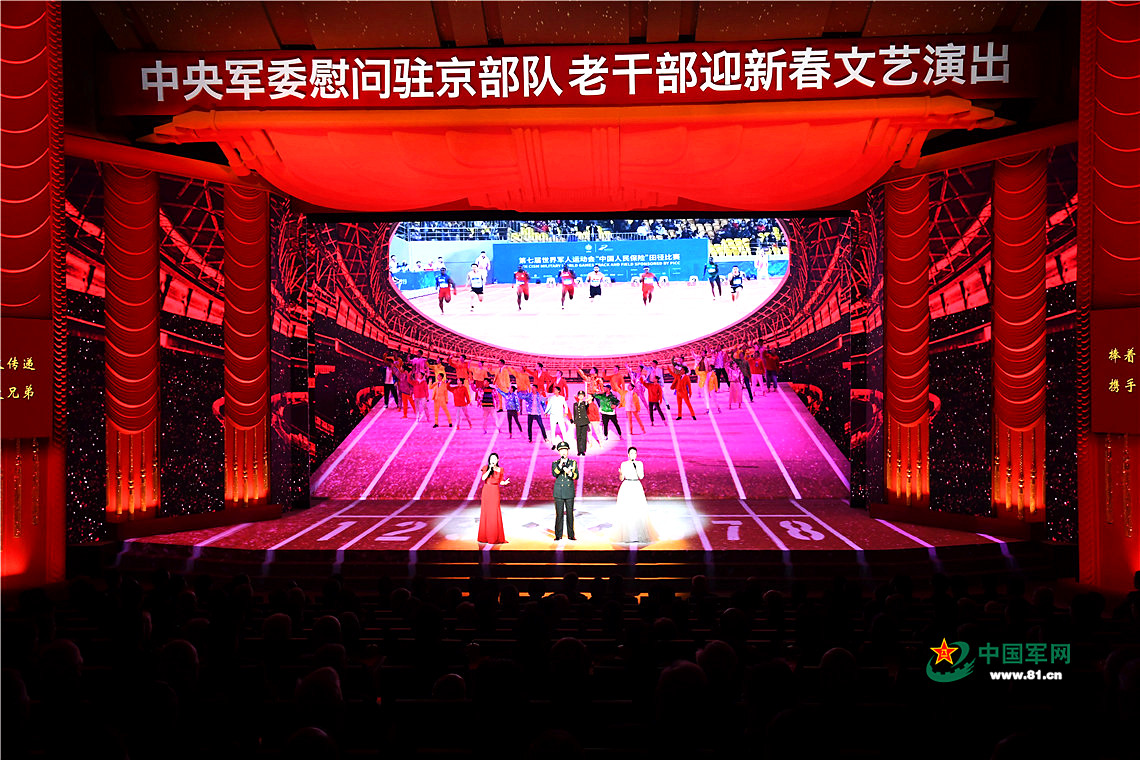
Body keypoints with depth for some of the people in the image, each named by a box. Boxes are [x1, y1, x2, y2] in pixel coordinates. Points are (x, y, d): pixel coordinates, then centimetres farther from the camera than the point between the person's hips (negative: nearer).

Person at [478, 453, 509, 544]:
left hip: (495, 492, 1)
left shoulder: (500, 470, 6)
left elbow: (500, 482, 10)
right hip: (486, 491, -1)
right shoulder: (486, 468, 0)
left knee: (495, 514, -2)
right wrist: (490, 469, -17)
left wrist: (505, 482, -11)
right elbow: (483, 478, -13)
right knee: (485, 513, 2)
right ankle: (485, 536, 11)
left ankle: (496, 536, 4)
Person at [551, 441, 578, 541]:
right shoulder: (555, 463, 5)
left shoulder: (573, 463, 9)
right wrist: (560, 464, -24)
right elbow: (554, 474, -13)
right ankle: (558, 535, 7)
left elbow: (576, 476, 1)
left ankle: (571, 535, 9)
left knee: (570, 514, 3)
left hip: (569, 492, 1)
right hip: (559, 492, -1)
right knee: (559, 514, -1)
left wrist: (569, 473, -18)